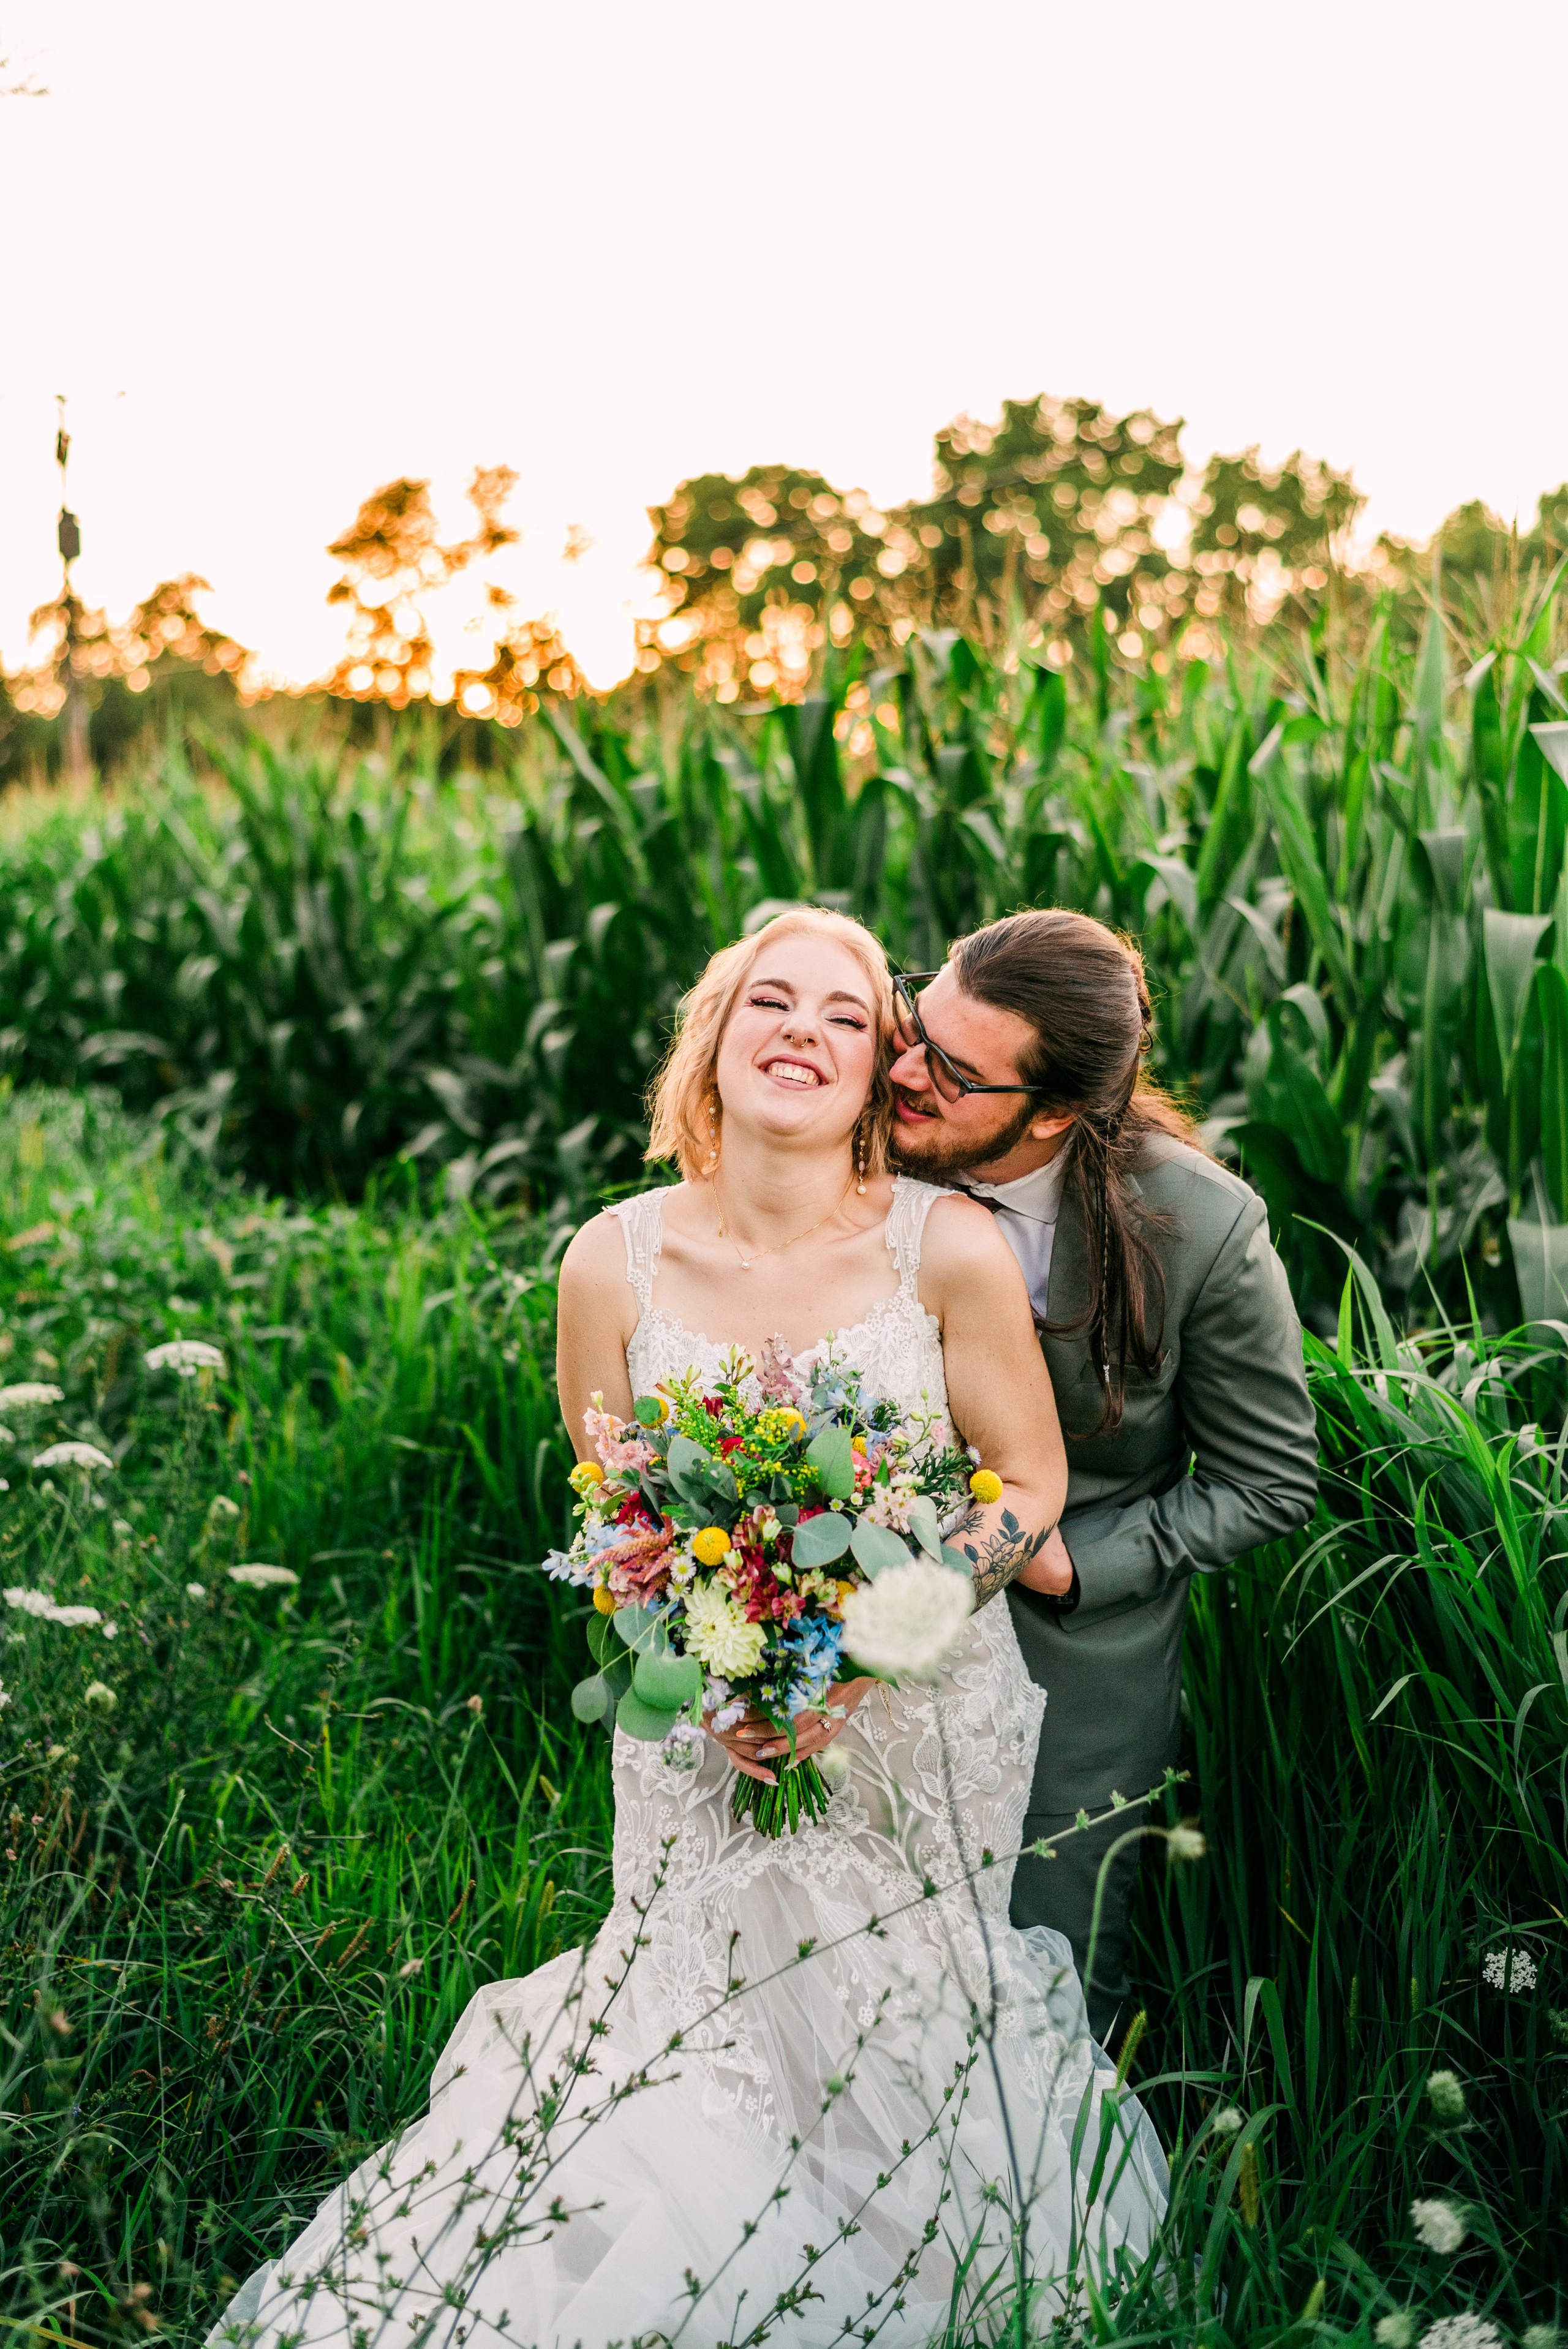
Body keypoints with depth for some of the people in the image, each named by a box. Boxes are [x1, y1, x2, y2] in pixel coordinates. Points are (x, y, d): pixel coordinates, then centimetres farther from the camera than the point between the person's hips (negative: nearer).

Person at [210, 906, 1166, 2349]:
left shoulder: (952, 1250, -16)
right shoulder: (614, 1263, -10)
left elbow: (1029, 1486, -8)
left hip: (925, 1729, 0)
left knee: (894, 2043, 16)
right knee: (713, 2026, 13)